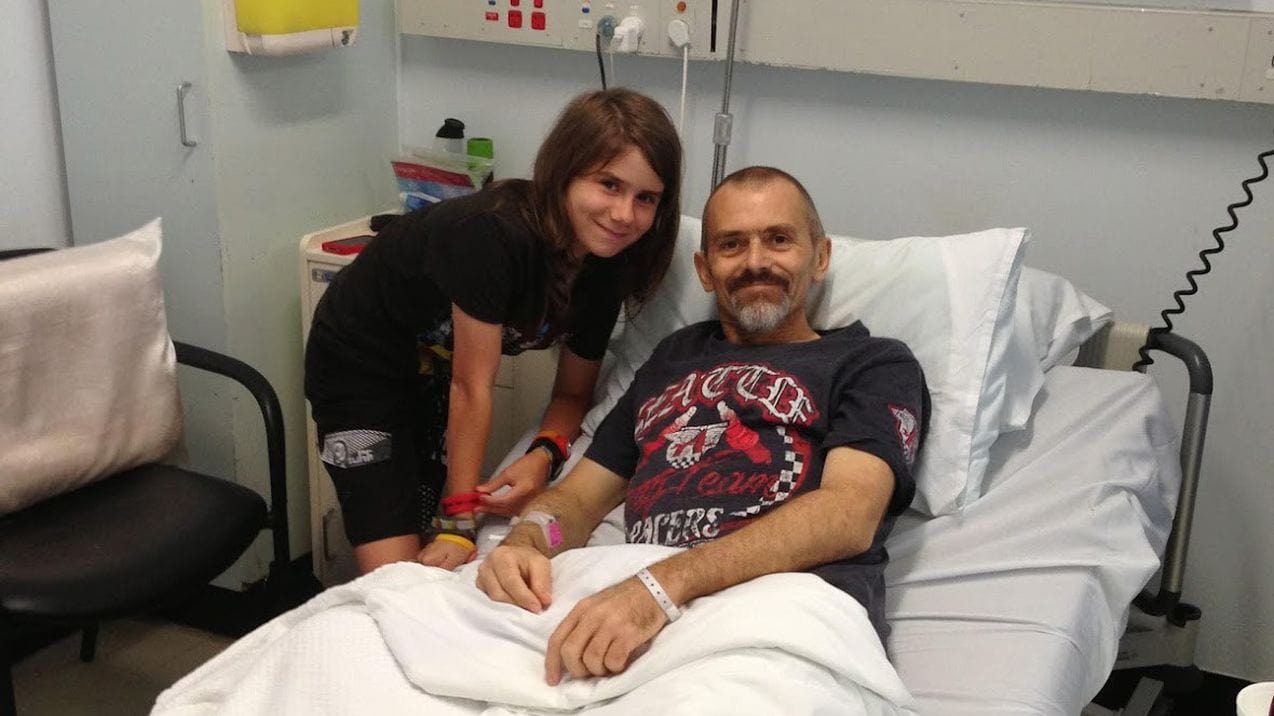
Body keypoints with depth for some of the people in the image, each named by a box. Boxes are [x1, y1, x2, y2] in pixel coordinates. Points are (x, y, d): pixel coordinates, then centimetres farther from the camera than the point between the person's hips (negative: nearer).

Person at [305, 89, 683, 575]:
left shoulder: (605, 269, -12)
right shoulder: (493, 233, -34)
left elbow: (572, 393, -2)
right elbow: (472, 387, -29)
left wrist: (544, 454, -23)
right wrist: (458, 522, -26)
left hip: (436, 377, 7)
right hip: (360, 364, -6)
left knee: (441, 567, 9)